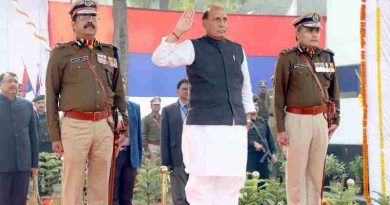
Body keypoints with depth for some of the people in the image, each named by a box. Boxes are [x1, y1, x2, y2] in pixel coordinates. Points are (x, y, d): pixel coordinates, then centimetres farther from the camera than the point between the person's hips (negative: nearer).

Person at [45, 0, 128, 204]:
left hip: (105, 126, 4)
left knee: (101, 186, 6)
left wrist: (124, 126, 12)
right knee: (73, 186, -3)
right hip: (75, 125, -4)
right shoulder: (61, 53, 4)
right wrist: (54, 135, -2)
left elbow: (119, 93, 18)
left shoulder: (110, 53, 15)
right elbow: (51, 96, 3)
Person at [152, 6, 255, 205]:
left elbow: (246, 87, 23)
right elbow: (160, 59, -13)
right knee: (202, 181, -6)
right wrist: (177, 32, -17)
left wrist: (247, 117, 17)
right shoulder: (193, 48, 0)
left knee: (231, 181, 4)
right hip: (204, 127, -5)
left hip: (235, 128, 5)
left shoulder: (237, 50, 14)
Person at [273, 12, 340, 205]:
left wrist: (335, 119, 13)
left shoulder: (327, 56, 10)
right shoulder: (287, 58, -5)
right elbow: (279, 95, -6)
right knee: (296, 172, -1)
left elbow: (334, 90, 17)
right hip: (297, 120, -5)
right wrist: (280, 128, -9)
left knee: (317, 171, 9)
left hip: (321, 119, 5)